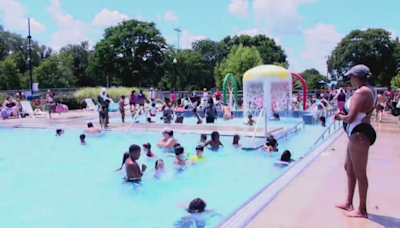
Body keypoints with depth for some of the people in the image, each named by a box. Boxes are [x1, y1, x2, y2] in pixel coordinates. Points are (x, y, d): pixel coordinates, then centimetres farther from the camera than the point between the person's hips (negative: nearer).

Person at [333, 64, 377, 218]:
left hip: (359, 135, -11)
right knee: (349, 167, 20)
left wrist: (340, 117, -4)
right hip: (359, 133, 11)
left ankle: (362, 210, 14)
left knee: (359, 173, 1)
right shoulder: (370, 90, 12)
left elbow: (350, 118, -24)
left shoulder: (361, 92, -20)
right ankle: (349, 203, 31)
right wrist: (343, 114, 6)